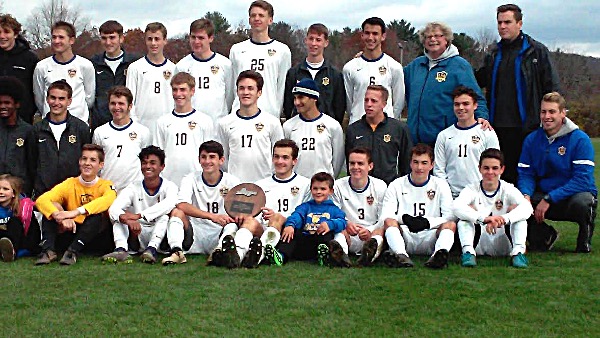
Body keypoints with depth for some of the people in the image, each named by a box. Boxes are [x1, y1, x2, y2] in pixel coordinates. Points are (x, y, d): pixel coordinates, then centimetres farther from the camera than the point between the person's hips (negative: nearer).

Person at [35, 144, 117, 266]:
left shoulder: (105, 186, -5)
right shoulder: (70, 184, 0)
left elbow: (109, 199, -33)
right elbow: (41, 200, -16)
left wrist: (77, 212, -45)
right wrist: (60, 217, -38)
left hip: (94, 235, -2)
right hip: (70, 231, 2)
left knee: (97, 215, -31)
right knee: (52, 207, -18)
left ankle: (73, 252, -35)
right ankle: (48, 250, -30)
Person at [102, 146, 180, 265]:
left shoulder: (169, 186, -5)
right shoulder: (134, 187, 0)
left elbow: (170, 203, -32)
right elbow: (113, 209, -17)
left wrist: (139, 215, -38)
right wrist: (129, 220, -41)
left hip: (161, 234, -3)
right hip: (138, 234, 3)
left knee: (168, 211, -27)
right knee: (118, 214, -14)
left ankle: (152, 249, -42)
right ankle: (121, 250, -34)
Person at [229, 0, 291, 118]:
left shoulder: (282, 50, 5)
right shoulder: (236, 49, 12)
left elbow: (283, 87, 4)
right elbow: (232, 85, 14)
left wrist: (276, 113, -1)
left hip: (269, 114, -2)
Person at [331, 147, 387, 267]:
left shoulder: (380, 186, 4)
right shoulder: (338, 186, 5)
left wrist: (370, 231, -21)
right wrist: (346, 223, -22)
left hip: (372, 236, 0)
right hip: (348, 236, 0)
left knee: (381, 229, -32)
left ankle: (370, 254, -64)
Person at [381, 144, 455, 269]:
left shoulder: (440, 185, 11)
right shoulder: (396, 185, 10)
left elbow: (450, 217, -1)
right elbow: (386, 216, 0)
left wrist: (427, 222, -18)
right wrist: (404, 218, -20)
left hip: (430, 239, 0)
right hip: (404, 241, 0)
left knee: (451, 225, -25)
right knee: (389, 222, -27)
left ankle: (439, 253, -52)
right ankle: (401, 256, -51)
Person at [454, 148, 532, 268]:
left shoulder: (508, 189, -3)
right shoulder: (472, 189, -4)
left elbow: (527, 207, -24)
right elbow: (457, 206, -28)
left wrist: (504, 219, -43)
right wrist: (483, 218, -44)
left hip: (502, 246, 0)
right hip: (479, 245, 0)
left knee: (519, 213, -20)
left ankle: (518, 251, -28)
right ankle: (468, 251, -33)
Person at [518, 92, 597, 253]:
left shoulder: (580, 139, -11)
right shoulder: (532, 140, 4)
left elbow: (583, 179, -18)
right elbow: (526, 174, 2)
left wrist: (549, 199, -25)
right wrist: (526, 195, -21)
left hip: (576, 194, -4)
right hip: (544, 197, 4)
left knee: (581, 202, -38)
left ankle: (585, 241, -5)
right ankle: (545, 235, 8)